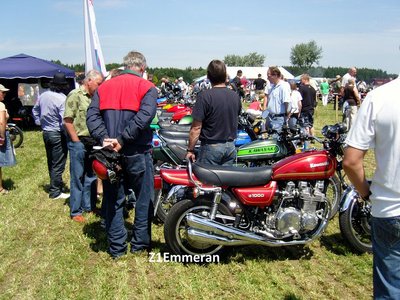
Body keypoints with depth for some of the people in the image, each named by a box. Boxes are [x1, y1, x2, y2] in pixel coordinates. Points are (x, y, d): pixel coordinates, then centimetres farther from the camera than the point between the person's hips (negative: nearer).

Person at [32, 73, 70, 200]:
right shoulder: (62, 99, -20)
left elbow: (35, 110, 17)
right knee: (58, 164, 1)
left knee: (51, 162, 18)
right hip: (58, 134, -7)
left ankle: (57, 183, 34)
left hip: (46, 133, 8)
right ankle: (55, 192, 5)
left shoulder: (43, 96, 3)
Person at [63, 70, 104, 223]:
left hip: (92, 142, 7)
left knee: (91, 176, 14)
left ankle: (89, 206, 27)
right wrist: (77, 141, -14)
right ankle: (75, 211, 10)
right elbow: (68, 121, -14)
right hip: (79, 142, -7)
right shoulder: (75, 95, -10)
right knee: (77, 177, 0)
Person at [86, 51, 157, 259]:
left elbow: (92, 115, -4)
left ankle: (116, 247, 19)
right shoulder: (147, 87, -3)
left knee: (113, 201, 12)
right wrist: (122, 139, -19)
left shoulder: (104, 87, 9)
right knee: (144, 199, 13)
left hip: (110, 153, 4)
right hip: (137, 152, -3)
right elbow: (145, 115, -20)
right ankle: (140, 243, 20)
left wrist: (104, 138, -13)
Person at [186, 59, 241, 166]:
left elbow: (196, 127, -16)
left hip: (211, 147, -6)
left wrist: (190, 150, -9)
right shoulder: (235, 96, 3)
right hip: (231, 146, 6)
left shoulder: (205, 96, -15)